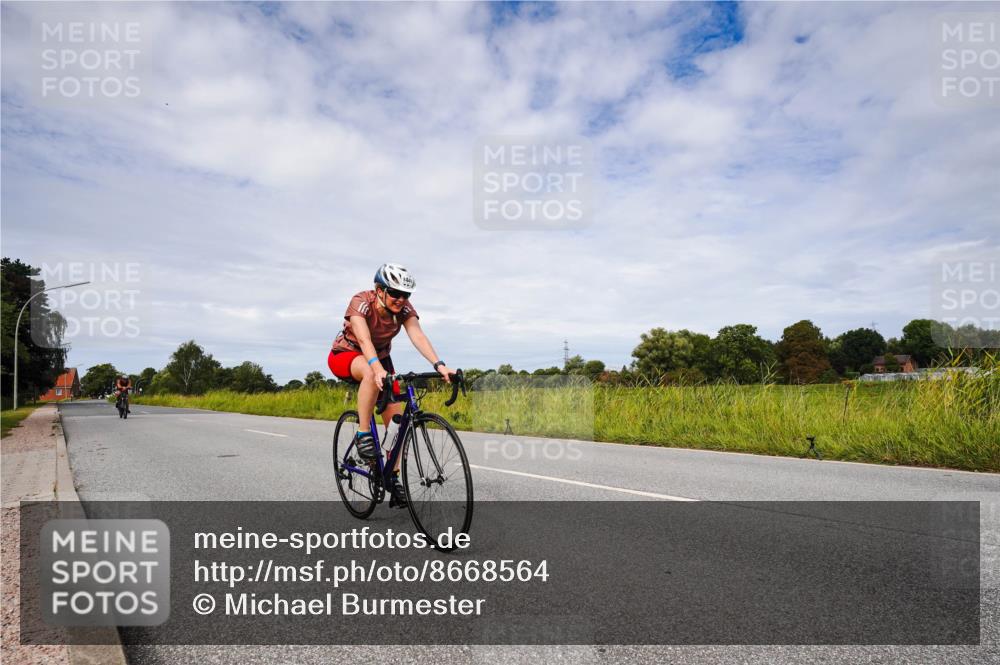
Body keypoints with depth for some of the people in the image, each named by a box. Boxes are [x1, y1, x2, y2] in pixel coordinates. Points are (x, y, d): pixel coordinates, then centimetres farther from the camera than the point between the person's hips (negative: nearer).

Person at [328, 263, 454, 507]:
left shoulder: (404, 309, -18)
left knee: (396, 419, -9)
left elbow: (418, 336, -33)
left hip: (380, 358, 4)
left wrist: (439, 365, -49)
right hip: (345, 356, -4)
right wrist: (377, 367, -63)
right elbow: (364, 339, -44)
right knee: (372, 374, -41)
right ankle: (363, 434, -27)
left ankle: (393, 478, 3)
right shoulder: (361, 302, -29)